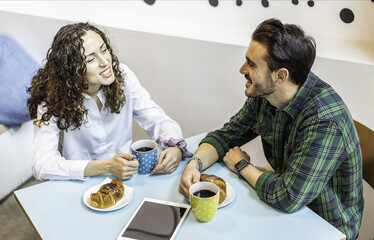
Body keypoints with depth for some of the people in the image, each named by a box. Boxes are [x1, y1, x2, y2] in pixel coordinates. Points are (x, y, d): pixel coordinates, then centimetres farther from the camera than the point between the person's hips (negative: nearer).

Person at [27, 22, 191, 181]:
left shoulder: (122, 75, -5)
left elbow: (159, 121, -1)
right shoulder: (53, 98, -15)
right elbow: (42, 165, -23)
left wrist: (175, 147, -24)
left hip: (127, 179, 4)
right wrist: (106, 167, -33)